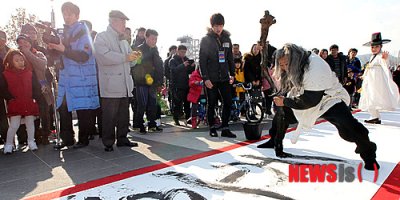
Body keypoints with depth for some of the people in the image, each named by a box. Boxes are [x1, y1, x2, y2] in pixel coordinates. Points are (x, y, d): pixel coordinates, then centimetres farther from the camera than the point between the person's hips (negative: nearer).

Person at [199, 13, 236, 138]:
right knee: (211, 104, 5)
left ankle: (225, 128, 10)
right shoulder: (205, 40, -3)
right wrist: (205, 78, -14)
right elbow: (202, 61, -7)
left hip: (224, 77, 4)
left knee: (228, 102, 0)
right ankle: (212, 127, 19)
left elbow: (230, 58, 15)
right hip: (211, 79, -4)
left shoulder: (227, 38, 11)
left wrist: (232, 74, 7)